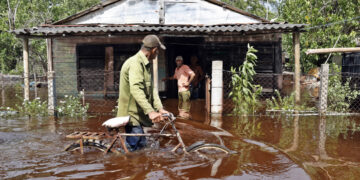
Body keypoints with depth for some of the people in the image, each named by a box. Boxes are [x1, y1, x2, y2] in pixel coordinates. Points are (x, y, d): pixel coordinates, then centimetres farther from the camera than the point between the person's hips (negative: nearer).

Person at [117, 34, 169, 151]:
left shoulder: (147, 64, 13)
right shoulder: (135, 63, -18)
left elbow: (151, 88, 9)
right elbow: (136, 89, -31)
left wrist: (159, 108, -2)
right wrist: (150, 111, -37)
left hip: (139, 114, 10)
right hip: (131, 114, -10)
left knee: (142, 145, 15)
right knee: (136, 148, -8)